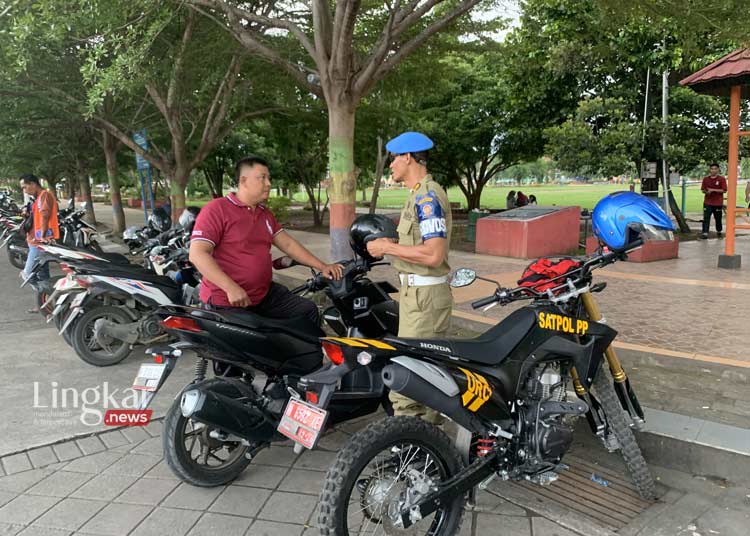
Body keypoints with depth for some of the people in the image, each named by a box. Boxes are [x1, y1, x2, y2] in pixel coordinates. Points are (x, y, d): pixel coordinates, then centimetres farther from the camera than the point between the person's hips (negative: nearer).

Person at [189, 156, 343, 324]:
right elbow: (197, 254, -19)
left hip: (264, 295, 8)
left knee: (308, 310, 5)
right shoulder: (216, 210, -11)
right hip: (226, 302, -8)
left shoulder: (265, 214, 15)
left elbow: (288, 244, 16)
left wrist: (322, 267, 7)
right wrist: (231, 288, -28)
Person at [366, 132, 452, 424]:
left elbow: (434, 255, -25)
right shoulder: (421, 194, 15)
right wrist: (390, 244, 10)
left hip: (424, 296, -11)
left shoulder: (427, 196, -17)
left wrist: (388, 248, -17)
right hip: (418, 291, 11)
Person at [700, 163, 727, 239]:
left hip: (718, 203, -2)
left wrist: (713, 190, -18)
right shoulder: (706, 179, 6)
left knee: (718, 218, 11)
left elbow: (724, 190, -9)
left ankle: (719, 231, 30)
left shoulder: (721, 179, -4)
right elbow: (703, 189, 10)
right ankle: (705, 233, -9)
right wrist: (706, 192, -13)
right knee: (706, 218, -7)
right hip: (707, 202, 2)